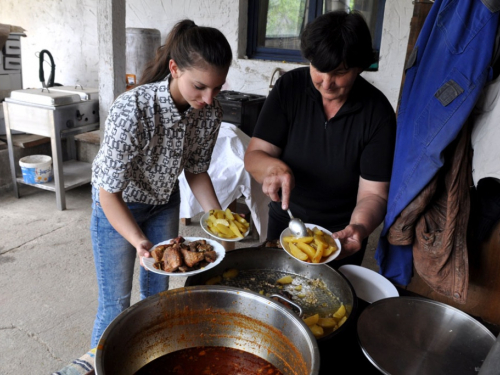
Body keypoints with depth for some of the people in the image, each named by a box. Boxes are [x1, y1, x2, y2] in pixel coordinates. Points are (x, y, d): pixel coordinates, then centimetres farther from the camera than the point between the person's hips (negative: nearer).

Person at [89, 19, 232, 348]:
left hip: (165, 202, 5)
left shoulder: (210, 111, -19)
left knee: (158, 290, 19)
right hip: (117, 205, -4)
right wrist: (140, 242, -40)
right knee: (116, 303, 5)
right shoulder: (132, 110, -35)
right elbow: (110, 192, -27)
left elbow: (196, 169, -4)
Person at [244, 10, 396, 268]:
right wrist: (273, 167, -38)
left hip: (340, 235, -2)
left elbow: (373, 194, -20)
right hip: (284, 222, 2)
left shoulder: (378, 112, -20)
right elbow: (254, 155, -16)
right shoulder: (290, 87, -16)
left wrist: (359, 229, -41)